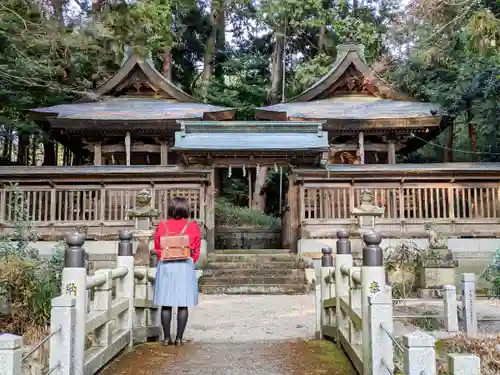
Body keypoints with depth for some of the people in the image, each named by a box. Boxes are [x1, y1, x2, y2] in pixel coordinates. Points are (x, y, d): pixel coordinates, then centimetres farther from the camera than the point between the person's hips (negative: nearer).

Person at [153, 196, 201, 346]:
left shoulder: (162, 226, 0)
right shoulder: (193, 226, -2)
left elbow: (157, 249, 6)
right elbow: (196, 250, 1)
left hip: (165, 266, 1)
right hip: (185, 266, -1)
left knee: (166, 304, 7)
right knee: (183, 304, 4)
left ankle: (166, 337, 10)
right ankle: (179, 338, 6)